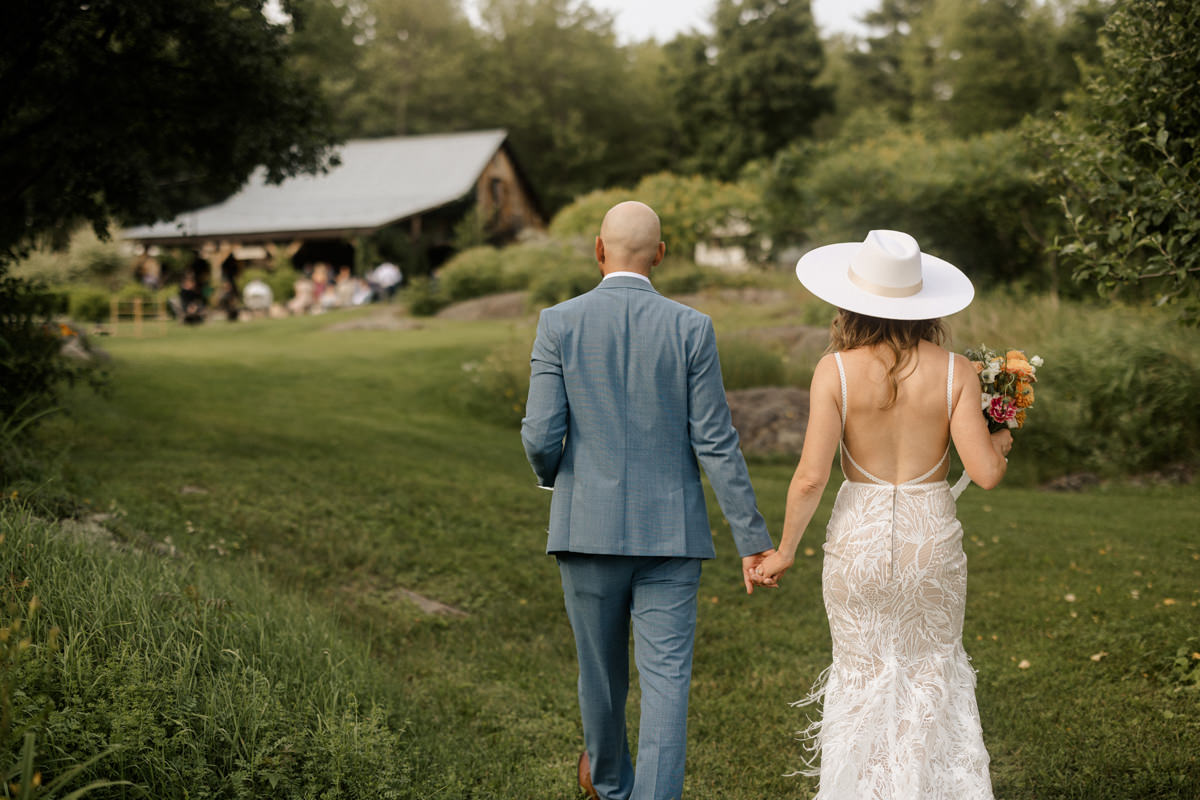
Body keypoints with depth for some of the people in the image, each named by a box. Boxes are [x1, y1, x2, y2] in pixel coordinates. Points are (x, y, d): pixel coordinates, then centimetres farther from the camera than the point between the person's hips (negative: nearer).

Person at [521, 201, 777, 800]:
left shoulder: (558, 324, -5)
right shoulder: (690, 329, -4)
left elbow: (541, 437, -8)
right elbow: (715, 443, -6)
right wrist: (752, 537, -1)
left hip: (588, 526, 1)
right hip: (670, 532, -1)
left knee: (600, 669, 19)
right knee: (666, 679, 0)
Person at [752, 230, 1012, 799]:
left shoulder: (836, 370, -12)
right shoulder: (954, 371, -9)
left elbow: (811, 477, -15)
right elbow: (985, 473, -11)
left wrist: (785, 551, -1)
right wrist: (999, 444, 12)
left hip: (858, 538, -1)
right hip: (931, 538, 1)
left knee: (862, 677, 17)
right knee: (932, 673, 21)